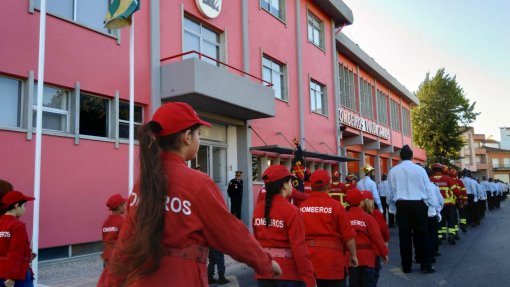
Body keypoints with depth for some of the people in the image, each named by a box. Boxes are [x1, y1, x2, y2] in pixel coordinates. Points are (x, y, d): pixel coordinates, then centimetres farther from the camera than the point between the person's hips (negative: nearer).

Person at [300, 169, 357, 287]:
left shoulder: (302, 206, 0)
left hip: (307, 257, 3)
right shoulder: (336, 206, -9)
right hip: (331, 257, -3)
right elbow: (348, 235, -7)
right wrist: (353, 255, 7)